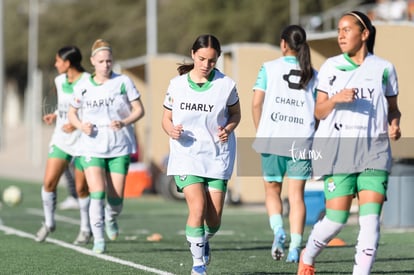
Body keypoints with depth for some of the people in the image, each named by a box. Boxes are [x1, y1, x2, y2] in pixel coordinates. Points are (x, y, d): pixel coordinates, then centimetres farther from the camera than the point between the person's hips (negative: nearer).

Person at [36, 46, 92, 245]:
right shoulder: (59, 81, 7)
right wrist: (55, 115, 5)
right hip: (60, 140, 6)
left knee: (81, 189, 3)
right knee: (49, 182, -3)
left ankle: (86, 229, 21)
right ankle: (49, 223, 17)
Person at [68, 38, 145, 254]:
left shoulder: (123, 82, -1)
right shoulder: (83, 87, 3)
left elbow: (139, 110, 1)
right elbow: (72, 113, 15)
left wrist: (124, 123, -17)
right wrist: (81, 125, -6)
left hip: (119, 147, 0)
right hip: (92, 147, 0)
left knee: (116, 199, 0)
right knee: (97, 194, -16)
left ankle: (111, 219, 35)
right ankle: (98, 240, -7)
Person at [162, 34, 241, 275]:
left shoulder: (226, 85, -4)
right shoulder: (177, 84, -1)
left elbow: (235, 113, 10)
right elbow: (166, 118, 8)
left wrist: (228, 128, -11)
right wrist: (171, 130, -14)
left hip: (218, 157, 1)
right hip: (186, 155, -1)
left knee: (214, 217, 2)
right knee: (198, 207, -19)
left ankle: (204, 241, 39)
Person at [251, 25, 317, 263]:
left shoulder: (269, 68, 3)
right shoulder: (313, 75, 8)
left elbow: (256, 103, -2)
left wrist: (261, 131, 11)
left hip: (272, 138, -1)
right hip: (302, 140, 1)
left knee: (272, 190, 14)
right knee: (296, 195, 3)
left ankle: (278, 230, -10)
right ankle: (295, 248, -4)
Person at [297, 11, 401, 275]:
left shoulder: (384, 68, 8)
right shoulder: (331, 67, 7)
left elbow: (393, 107, 17)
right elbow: (319, 112, 8)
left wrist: (394, 124, -5)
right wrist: (335, 99, -13)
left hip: (375, 149, 1)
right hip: (338, 147, -1)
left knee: (371, 218, -11)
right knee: (337, 218, -5)